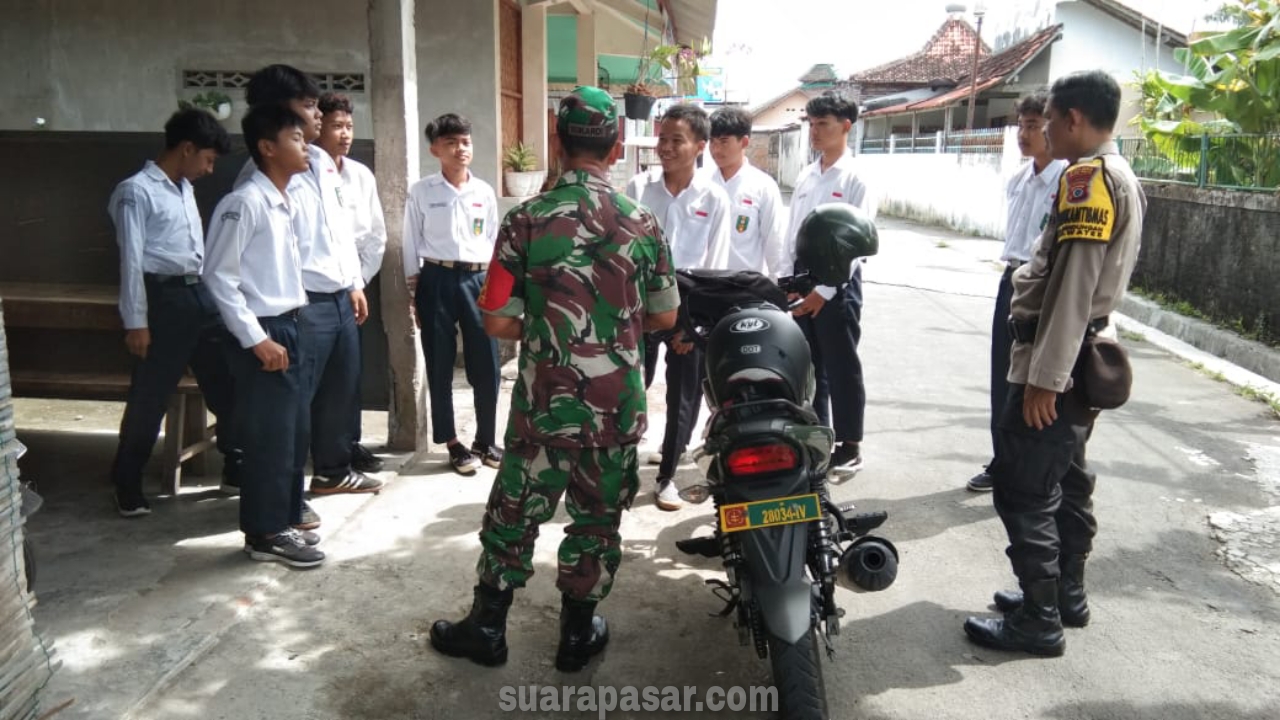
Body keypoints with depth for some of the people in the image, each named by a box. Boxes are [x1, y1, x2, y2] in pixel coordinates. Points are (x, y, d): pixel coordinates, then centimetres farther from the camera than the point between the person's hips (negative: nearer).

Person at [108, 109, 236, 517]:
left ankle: (236, 463, 26)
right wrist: (136, 322, -14)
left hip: (201, 294, 8)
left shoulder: (184, 188, 16)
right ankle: (127, 485, 16)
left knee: (226, 382, 12)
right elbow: (132, 260, -12)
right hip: (166, 297, -8)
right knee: (150, 396, 1)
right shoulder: (137, 191, -8)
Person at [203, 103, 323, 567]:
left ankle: (283, 521, 28)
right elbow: (219, 276, -17)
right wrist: (256, 338, -18)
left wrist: (287, 330, 15)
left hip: (288, 327, 9)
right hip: (262, 334, -9)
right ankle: (265, 534, 14)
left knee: (294, 432, 15)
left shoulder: (287, 202, 11)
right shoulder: (245, 203, -15)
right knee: (269, 437, 0)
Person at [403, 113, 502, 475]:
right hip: (437, 280, -2)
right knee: (440, 367, 4)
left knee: (487, 365, 3)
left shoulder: (484, 192, 6)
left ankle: (486, 441, 20)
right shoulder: (422, 191, 0)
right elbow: (411, 243, 3)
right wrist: (414, 292, 0)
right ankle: (453, 443, 17)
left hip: (477, 280, 2)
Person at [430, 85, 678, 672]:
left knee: (514, 512, 15)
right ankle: (577, 635, 28)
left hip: (544, 401, -1)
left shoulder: (525, 221, -9)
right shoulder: (643, 223, -4)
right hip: (618, 404, 1)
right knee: (597, 517, 15)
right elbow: (664, 317, 5)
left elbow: (497, 322, -8)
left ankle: (486, 628, 27)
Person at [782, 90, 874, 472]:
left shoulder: (857, 179, -8)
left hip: (837, 284, -6)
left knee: (842, 368, 2)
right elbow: (792, 232, 12)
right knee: (808, 367, 13)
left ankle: (850, 444, 14)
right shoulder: (805, 177, 11)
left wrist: (825, 290, -15)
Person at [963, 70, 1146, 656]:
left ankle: (1039, 620, 3)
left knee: (1023, 489, -5)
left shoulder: (1088, 176, -17)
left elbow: (1073, 284, -24)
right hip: (1086, 357, 11)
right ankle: (1066, 594, 29)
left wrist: (1045, 376, -24)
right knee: (1066, 481, 18)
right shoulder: (1123, 178, 16)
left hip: (1057, 359, -11)